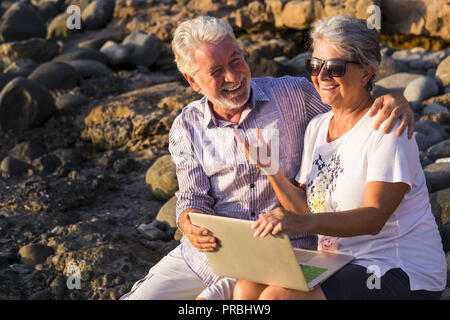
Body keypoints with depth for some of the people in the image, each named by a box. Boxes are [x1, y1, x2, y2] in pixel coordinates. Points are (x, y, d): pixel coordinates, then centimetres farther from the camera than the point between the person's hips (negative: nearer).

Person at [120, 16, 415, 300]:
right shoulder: (187, 128, 4)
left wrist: (396, 100, -22)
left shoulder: (294, 95, -2)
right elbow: (193, 198, 0)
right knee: (141, 297, -7)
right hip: (210, 250, 3)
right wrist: (192, 228, -24)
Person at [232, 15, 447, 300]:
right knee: (246, 290, -15)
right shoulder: (317, 127, 10)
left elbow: (374, 218, -23)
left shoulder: (386, 129, -12)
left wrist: (304, 222, -38)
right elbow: (305, 207, 8)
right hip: (336, 265, 7)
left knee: (278, 297, -25)